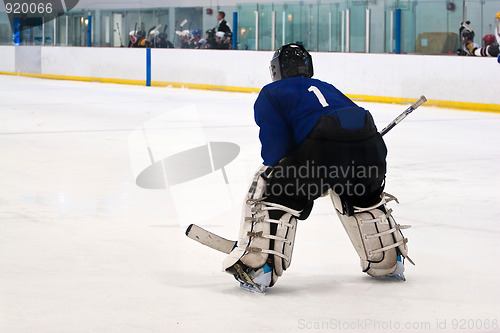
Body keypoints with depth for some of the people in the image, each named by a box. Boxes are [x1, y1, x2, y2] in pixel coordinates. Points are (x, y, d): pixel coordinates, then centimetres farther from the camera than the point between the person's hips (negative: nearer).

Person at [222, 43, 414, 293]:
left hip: (324, 149, -6)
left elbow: (276, 149, 9)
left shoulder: (271, 93, 21)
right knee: (363, 199, 34)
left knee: (274, 194, 9)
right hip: (369, 148, 6)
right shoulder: (326, 88, 38)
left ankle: (257, 268, -1)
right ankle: (389, 262, 41)